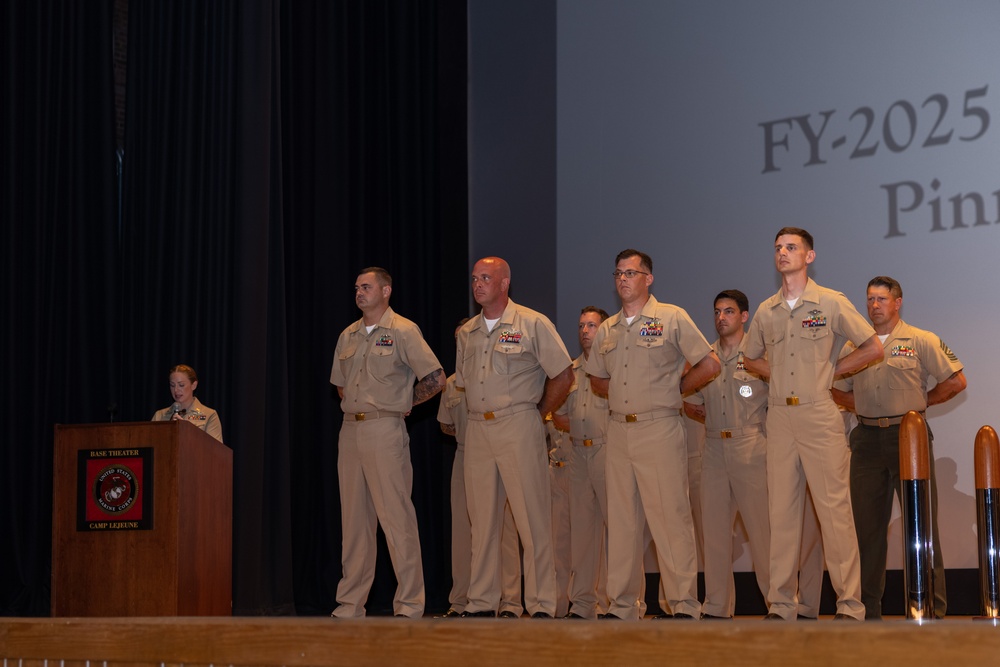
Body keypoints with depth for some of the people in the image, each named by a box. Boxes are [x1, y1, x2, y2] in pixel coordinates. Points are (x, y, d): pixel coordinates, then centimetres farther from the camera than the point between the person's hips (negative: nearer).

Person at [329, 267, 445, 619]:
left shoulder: (403, 331, -4)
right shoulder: (348, 336, 15)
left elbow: (436, 379, -7)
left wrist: (403, 402, 0)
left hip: (385, 429, -7)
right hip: (350, 430, 7)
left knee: (396, 517, -8)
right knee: (354, 519, 8)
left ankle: (409, 604, -6)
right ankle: (350, 603, 12)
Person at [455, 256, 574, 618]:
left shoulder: (533, 324, -3)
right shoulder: (466, 333, 14)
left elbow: (563, 376, -1)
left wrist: (537, 414, 2)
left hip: (519, 428, -5)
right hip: (477, 430, 6)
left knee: (532, 518, -6)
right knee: (482, 520, 7)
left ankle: (541, 605, -3)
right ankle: (481, 604, 12)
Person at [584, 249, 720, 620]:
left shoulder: (672, 319, 0)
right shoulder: (607, 330, 15)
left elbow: (710, 365, -1)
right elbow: (596, 379, 27)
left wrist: (673, 389, 1)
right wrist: (620, 395, 11)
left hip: (660, 429, -5)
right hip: (618, 432, 6)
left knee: (671, 516, -8)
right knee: (621, 520, 7)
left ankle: (684, 605, -6)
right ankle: (621, 606, 11)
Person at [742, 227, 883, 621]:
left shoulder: (831, 304, 0)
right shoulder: (766, 312, 12)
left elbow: (873, 348, 2)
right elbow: (751, 358, 27)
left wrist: (831, 371, 0)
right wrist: (779, 375, 11)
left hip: (819, 415, -4)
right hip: (779, 416, 4)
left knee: (834, 508, -6)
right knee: (781, 510, 5)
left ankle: (850, 604, -3)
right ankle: (780, 604, 9)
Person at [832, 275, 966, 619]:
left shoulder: (921, 341, 1)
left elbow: (956, 381, 0)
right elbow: (838, 391, 20)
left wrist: (921, 402, 1)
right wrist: (867, 408, 6)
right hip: (867, 440, 4)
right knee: (866, 523, 5)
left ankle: (932, 608, 0)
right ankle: (867, 608, 11)